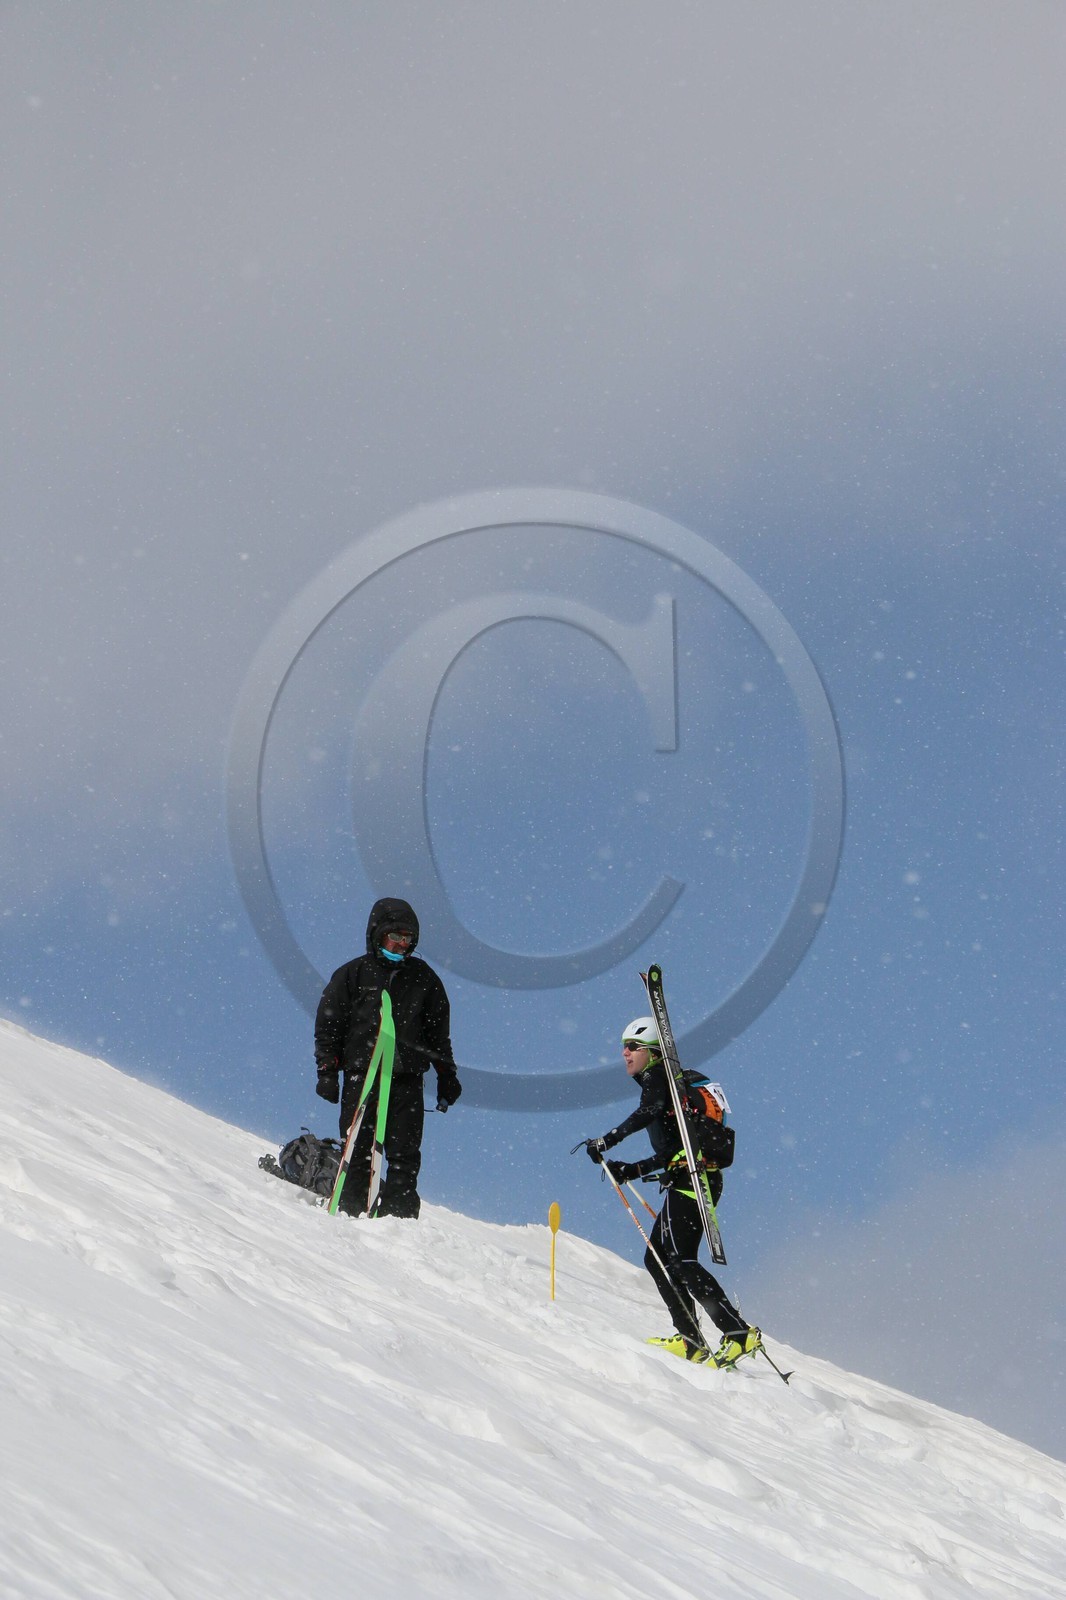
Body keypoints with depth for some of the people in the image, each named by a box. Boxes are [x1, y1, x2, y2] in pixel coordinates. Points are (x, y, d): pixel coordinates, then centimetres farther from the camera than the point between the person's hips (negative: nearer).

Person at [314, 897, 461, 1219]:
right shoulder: (353, 974, 6)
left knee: (404, 1155, -4)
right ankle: (353, 1213, 2)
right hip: (360, 1075, -1)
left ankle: (399, 1215, -3)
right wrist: (327, 1072, 0)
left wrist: (447, 1077, 15)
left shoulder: (423, 977, 12)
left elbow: (439, 1032, 18)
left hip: (407, 1079, 1)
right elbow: (328, 1026, 8)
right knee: (358, 1152, -1)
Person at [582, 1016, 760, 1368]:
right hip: (700, 1179, 10)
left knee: (680, 1259, -16)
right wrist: (633, 1171, 25)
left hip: (689, 1179, -10)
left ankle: (739, 1332, -23)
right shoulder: (669, 1082, 27)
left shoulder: (657, 1076, -1)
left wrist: (605, 1142, -20)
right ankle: (690, 1339, 4)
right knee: (657, 1257, 10)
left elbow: (648, 1112, -23)